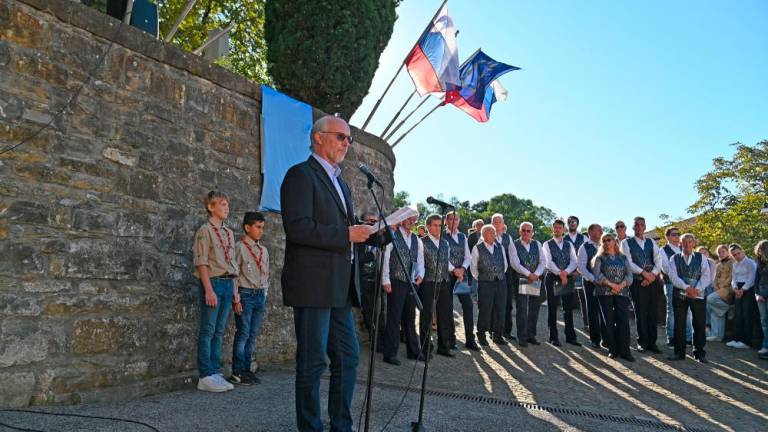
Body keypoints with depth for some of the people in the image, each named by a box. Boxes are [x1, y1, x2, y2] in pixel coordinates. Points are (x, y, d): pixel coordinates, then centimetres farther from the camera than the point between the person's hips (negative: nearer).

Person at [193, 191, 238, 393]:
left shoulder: (229, 233, 16)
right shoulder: (205, 230, -4)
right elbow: (201, 262, -10)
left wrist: (235, 289, 14)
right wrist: (209, 290, -17)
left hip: (228, 283, 7)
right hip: (213, 282, -7)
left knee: (219, 331, 9)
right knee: (208, 331, -3)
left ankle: (215, 373, 15)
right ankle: (206, 376, 2)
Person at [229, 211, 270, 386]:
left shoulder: (264, 250, 14)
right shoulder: (240, 247, -5)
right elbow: (234, 274, -9)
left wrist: (264, 294, 13)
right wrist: (236, 298, -13)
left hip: (260, 295, 6)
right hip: (245, 294, -6)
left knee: (253, 335, 8)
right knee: (243, 334, -5)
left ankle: (246, 369, 15)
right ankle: (237, 373, 3)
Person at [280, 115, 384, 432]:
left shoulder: (340, 182, 22)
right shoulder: (301, 175, -6)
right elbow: (298, 228, -18)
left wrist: (377, 233, 6)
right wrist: (347, 234, -17)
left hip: (341, 287, 9)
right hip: (313, 285, -9)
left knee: (348, 358, 12)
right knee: (313, 362, 1)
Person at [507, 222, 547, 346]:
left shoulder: (537, 244, 10)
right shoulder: (514, 245, -2)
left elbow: (543, 261, 4)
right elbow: (515, 263, -13)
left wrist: (536, 274, -12)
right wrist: (528, 274, -19)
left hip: (536, 279, 4)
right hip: (521, 279, -4)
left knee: (534, 308, 7)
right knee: (522, 308, -7)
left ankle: (531, 335, 17)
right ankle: (522, 337, -1)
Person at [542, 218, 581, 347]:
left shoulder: (569, 245, 12)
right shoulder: (547, 244, 2)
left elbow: (574, 262, 2)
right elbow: (549, 262, -9)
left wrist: (565, 272, -15)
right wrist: (559, 274, -18)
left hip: (568, 278, 3)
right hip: (552, 278, -3)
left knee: (569, 308, 5)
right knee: (552, 308, 2)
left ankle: (570, 336, 14)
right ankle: (553, 337, 9)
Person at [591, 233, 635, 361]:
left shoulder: (623, 257, 15)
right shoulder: (599, 258, 9)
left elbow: (629, 274, 6)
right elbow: (597, 274, -4)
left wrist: (621, 285, -12)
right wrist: (611, 284, -15)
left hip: (622, 292, 1)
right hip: (605, 292, -1)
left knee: (624, 320, -8)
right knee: (609, 321, -1)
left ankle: (624, 351, -2)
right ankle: (612, 350, 7)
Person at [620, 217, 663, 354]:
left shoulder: (651, 242, 14)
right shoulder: (626, 243, 3)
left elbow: (658, 260, 3)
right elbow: (628, 262, -7)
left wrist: (652, 274, -12)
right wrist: (644, 273, -16)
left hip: (652, 280, 3)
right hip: (637, 281, -3)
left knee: (653, 312, 4)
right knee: (640, 312, -1)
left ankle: (652, 342, 12)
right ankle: (642, 342, 10)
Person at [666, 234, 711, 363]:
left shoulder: (701, 258, 6)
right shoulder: (674, 258, 5)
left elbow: (706, 276, -3)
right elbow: (673, 276, -6)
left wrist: (696, 289, -16)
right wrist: (686, 288, -18)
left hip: (698, 294, 0)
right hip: (679, 295, 0)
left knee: (700, 324, 3)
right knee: (679, 324, 3)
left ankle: (699, 353, 15)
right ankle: (679, 352, 13)